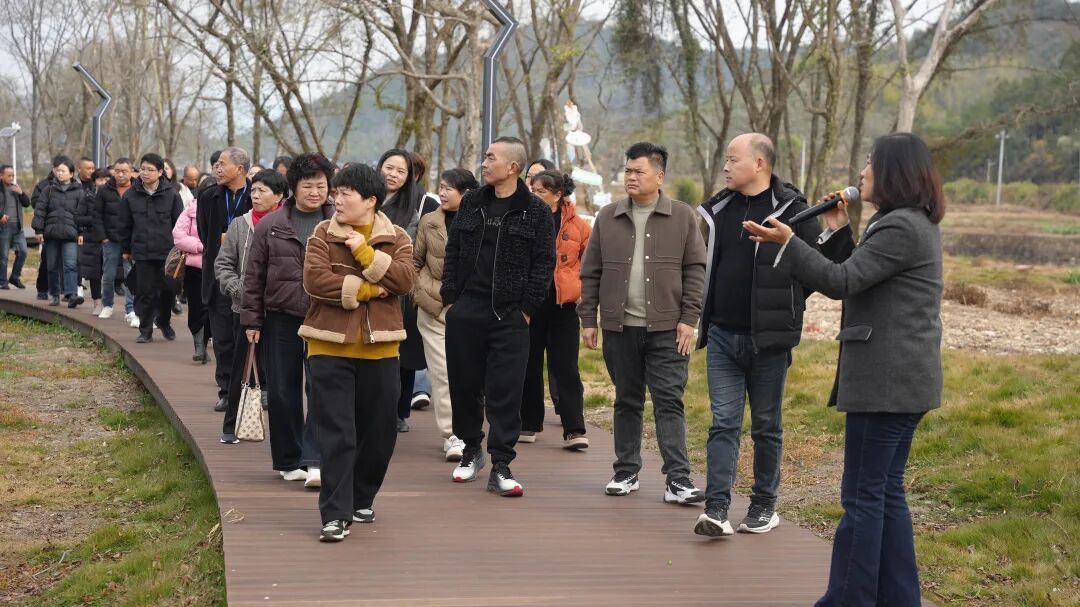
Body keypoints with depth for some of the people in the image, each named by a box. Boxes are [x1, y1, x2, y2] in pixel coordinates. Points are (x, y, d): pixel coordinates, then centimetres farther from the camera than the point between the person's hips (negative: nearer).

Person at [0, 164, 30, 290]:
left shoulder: (15, 188, 17)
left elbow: (27, 204, 15)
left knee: (23, 251, -2)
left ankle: (15, 277, 13)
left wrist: (21, 193, -1)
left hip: (17, 226, 5)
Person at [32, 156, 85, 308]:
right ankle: (54, 295, 19)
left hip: (70, 234, -2)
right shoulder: (49, 190, 8)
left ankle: (71, 294, -21)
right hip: (51, 233, 2)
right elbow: (40, 210, 6)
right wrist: (39, 230, -1)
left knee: (71, 265, -14)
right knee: (53, 266, 9)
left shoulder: (78, 191, 4)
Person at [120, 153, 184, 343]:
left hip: (167, 252, -1)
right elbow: (126, 225, 11)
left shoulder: (171, 194, 0)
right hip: (141, 252, 1)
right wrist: (126, 249, 12)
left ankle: (164, 322, 29)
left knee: (167, 290, 4)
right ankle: (145, 330, 11)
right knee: (145, 292, 1)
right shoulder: (130, 195, 3)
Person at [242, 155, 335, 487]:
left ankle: (315, 460, -8)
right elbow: (254, 275, 6)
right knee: (282, 392, 7)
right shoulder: (270, 226, 5)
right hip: (281, 319, 1)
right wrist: (252, 319, 2)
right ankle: (289, 461, 20)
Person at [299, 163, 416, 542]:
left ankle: (362, 499, 31)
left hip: (379, 348, 2)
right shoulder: (323, 234, 2)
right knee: (335, 433, -5)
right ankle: (336, 514, -3)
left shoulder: (396, 238, 5)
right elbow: (314, 279, -14)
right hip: (330, 345, -2)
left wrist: (364, 252, -17)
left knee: (379, 432, 11)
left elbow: (404, 280, -13)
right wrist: (366, 290, -14)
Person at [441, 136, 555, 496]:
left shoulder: (536, 212, -1)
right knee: (464, 385, 10)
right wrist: (449, 298, 4)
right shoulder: (471, 203, 10)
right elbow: (453, 252, 12)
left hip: (510, 317, -4)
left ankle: (500, 467, 1)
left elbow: (544, 263, -2)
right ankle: (471, 451, 29)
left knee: (505, 392, -4)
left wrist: (527, 309, -8)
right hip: (465, 312, 4)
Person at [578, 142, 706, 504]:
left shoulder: (682, 217, 2)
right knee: (627, 402, 11)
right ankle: (626, 472, 21)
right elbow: (591, 272, 9)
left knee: (669, 402, -4)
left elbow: (695, 270, 1)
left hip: (667, 329, -2)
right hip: (619, 327, 3)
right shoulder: (608, 218, 8)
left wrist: (688, 318, -6)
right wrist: (588, 319, 4)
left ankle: (678, 480, -4)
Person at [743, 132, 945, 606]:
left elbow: (842, 282, -19)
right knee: (886, 491, 15)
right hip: (901, 378, 10)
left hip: (885, 380, -10)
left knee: (863, 496, -5)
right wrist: (839, 232, 11)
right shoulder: (913, 224, 17)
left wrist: (787, 243, -23)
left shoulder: (901, 227, -15)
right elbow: (859, 275, 18)